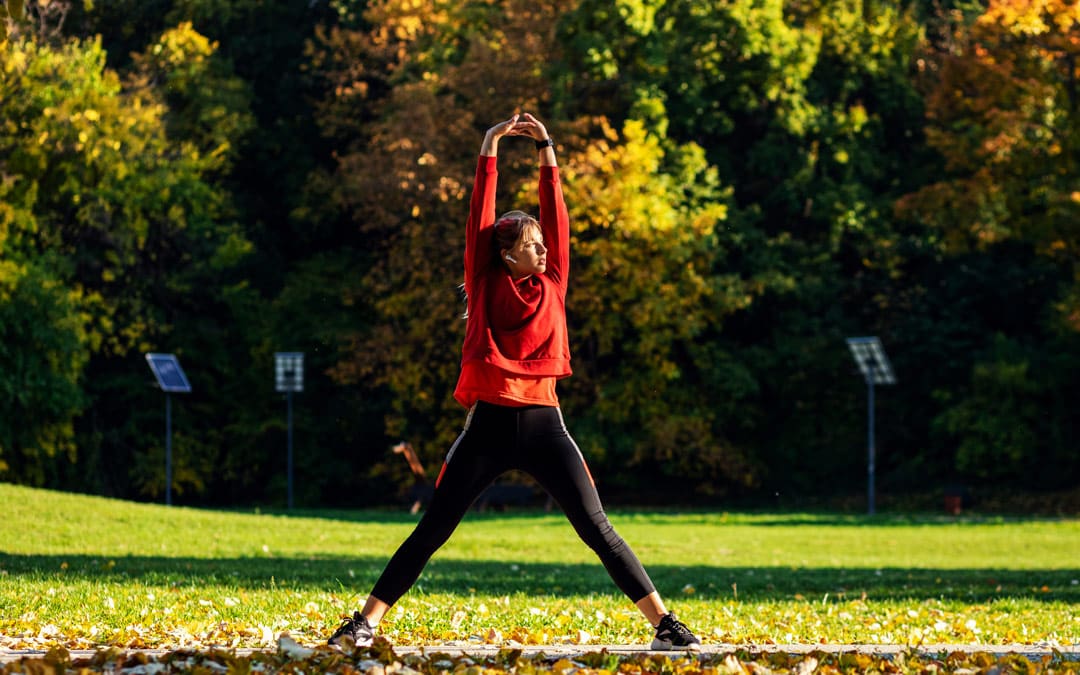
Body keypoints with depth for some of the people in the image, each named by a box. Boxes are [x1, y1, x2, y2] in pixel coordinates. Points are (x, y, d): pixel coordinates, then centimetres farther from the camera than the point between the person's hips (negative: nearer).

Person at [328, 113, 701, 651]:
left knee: (597, 530, -1)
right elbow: (479, 220, 0)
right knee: (431, 531, 1)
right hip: (489, 424, -1)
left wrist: (546, 151, 5)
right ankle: (365, 622, 6)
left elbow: (557, 216, 7)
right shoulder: (485, 285, 4)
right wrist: (489, 149, -1)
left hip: (543, 424, 1)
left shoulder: (552, 285, 10)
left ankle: (664, 623, -1)